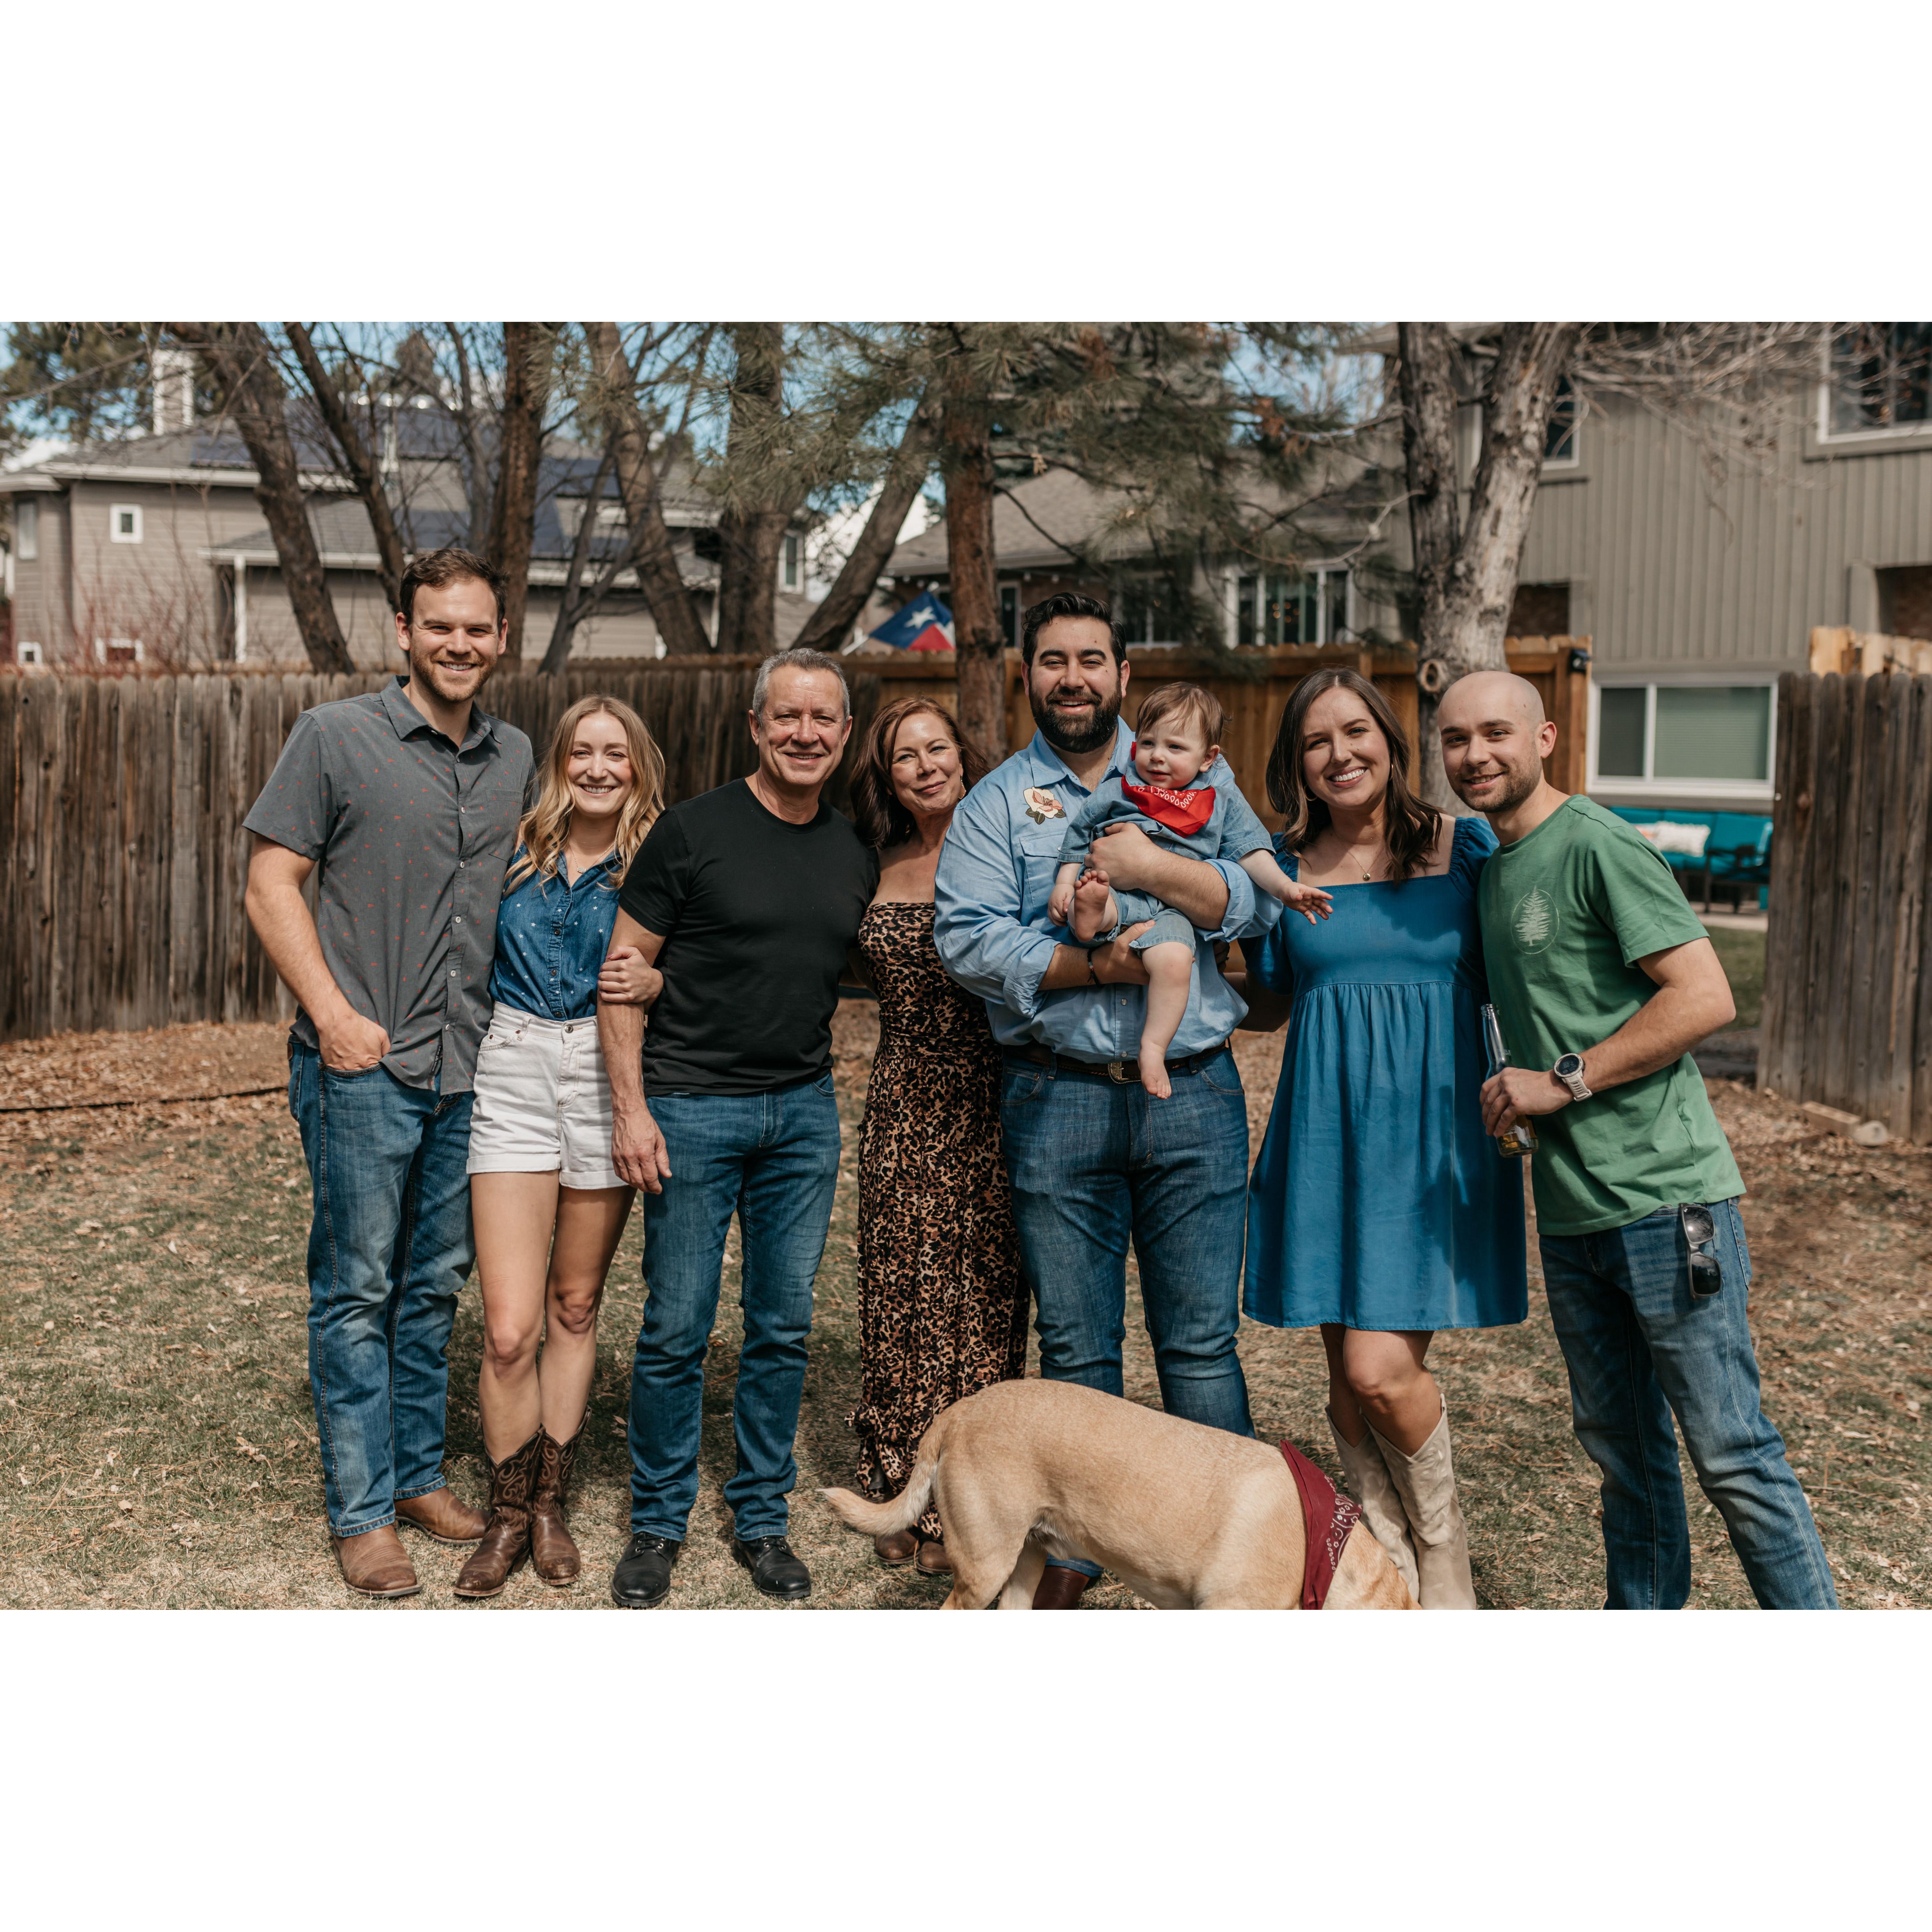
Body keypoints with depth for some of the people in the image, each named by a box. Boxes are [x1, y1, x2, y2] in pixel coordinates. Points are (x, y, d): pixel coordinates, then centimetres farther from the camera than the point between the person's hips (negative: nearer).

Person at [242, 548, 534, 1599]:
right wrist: (333, 1013, -13)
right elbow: (272, 883, -5)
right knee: (357, 1291, 2)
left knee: (436, 1285, 14)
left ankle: (420, 1477, 27)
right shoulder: (335, 736, -4)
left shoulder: (516, 756, 10)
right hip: (363, 1065, -5)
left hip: (470, 1067, 5)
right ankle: (361, 1511, 12)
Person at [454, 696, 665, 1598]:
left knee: (575, 1308, 12)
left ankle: (550, 1503, 28)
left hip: (606, 1080, 0)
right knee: (509, 1328, -6)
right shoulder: (513, 853, 6)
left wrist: (653, 983, -16)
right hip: (512, 1075, 0)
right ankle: (508, 1512, 14)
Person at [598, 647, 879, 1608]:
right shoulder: (693, 830, -6)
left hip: (805, 1112, 4)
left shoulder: (856, 854, 9)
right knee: (678, 1329, 1)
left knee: (784, 1328, 9)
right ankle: (658, 1522, 19)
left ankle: (761, 1518, 24)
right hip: (691, 1106, -4)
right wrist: (631, 1106, -12)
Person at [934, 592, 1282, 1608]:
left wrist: (1155, 867, -16)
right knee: (1075, 1346, 9)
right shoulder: (994, 803, 7)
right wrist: (1093, 967, -17)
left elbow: (1261, 900, -2)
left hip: (1192, 1093, 0)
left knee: (1201, 1341, 3)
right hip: (1057, 1100, 0)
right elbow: (967, 940, -8)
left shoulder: (1191, 776, 10)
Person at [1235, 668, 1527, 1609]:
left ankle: (1444, 1553, 16)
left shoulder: (1462, 845, 3)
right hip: (1327, 1134, 3)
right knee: (1346, 1382, 4)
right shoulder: (1285, 867, 8)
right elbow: (1268, 1004, 16)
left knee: (1381, 1370, -12)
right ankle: (1396, 1576, 22)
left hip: (1432, 1132, -2)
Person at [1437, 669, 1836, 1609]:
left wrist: (1563, 1081, -16)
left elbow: (1705, 999, -17)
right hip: (1570, 1211, 8)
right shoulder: (1491, 866, 15)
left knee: (1731, 1453, -2)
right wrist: (1516, 1100, 10)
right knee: (1622, 1446, 16)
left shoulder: (1598, 846, -10)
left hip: (1663, 1197, -8)